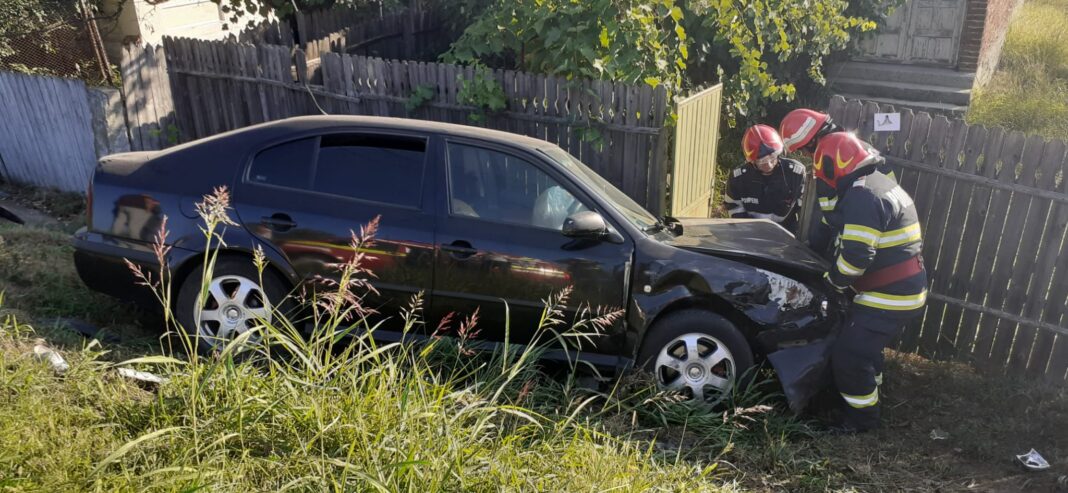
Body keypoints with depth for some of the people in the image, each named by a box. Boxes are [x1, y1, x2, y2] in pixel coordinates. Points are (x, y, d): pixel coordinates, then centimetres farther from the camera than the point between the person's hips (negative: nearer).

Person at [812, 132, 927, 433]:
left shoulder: (861, 195, -22)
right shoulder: (881, 184, 13)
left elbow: (855, 255, -28)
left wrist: (831, 281, -9)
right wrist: (840, 279, 15)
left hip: (889, 296, -10)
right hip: (903, 289, 10)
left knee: (848, 356, -3)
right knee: (864, 347, 25)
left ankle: (862, 418, 12)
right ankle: (866, 395, 41)